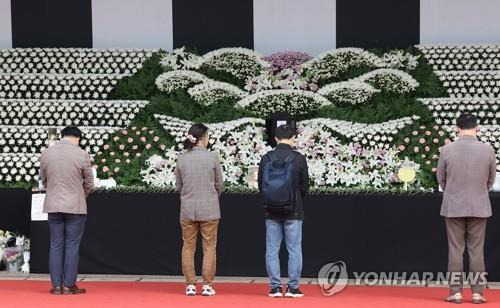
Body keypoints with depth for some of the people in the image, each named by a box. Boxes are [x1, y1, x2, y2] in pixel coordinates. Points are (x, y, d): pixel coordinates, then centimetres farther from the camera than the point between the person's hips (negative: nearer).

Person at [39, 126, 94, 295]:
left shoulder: (46, 153, 1)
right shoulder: (82, 154, -9)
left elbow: (44, 181, 10)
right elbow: (89, 183, 0)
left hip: (53, 205, 3)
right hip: (75, 206, -3)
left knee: (56, 245, 8)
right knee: (72, 246, 3)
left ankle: (56, 285, 8)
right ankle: (69, 285, 4)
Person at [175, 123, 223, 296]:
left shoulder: (181, 159, -1)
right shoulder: (212, 157, -7)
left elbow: (178, 186, 6)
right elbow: (219, 185, 0)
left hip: (187, 210, 2)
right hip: (209, 210, -2)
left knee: (188, 247, 10)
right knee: (209, 247, 6)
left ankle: (190, 285, 10)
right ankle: (207, 285, 5)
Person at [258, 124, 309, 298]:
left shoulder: (266, 159, -3)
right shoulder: (299, 159, -7)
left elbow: (261, 185, 2)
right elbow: (305, 185, -1)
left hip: (271, 211, 2)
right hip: (293, 212, -2)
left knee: (272, 250, 7)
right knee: (294, 250, 5)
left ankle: (275, 287, 6)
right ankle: (293, 287, 5)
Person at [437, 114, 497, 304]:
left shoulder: (447, 150, -7)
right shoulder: (488, 150, -6)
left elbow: (441, 178, 4)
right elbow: (491, 179, 6)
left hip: (453, 207, 0)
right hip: (479, 207, 0)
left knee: (455, 250, 5)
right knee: (477, 251, 6)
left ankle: (455, 292, 6)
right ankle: (477, 293, 7)